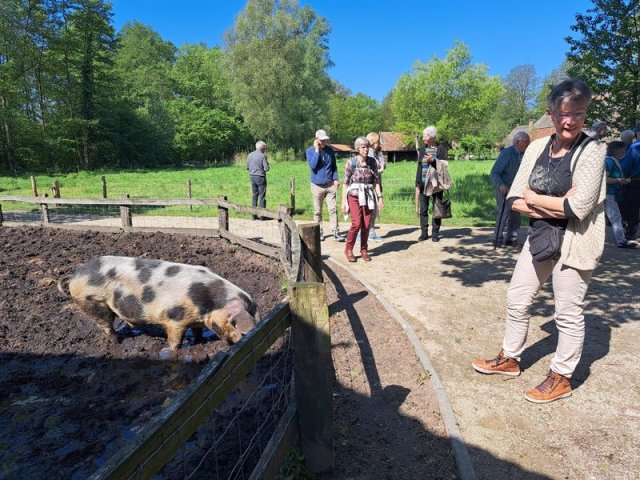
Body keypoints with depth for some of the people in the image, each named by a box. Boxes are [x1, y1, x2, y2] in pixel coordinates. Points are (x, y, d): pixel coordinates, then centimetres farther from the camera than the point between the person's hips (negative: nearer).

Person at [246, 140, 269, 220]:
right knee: (262, 196, 0)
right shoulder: (263, 156, -12)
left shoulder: (250, 155, 5)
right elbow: (266, 168, -14)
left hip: (252, 177, 5)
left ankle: (254, 215, 13)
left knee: (254, 196, 11)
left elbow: (247, 167, 9)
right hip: (260, 177, -5)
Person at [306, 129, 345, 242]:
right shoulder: (310, 150, -3)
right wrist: (317, 150, -17)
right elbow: (312, 166, -17)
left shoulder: (330, 150, 6)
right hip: (317, 185, -2)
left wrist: (336, 179, 2)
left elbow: (334, 166, 14)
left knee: (333, 209, -3)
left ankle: (336, 233, 0)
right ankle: (319, 232, 19)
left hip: (330, 185, 2)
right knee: (317, 211, 7)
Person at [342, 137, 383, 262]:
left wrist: (380, 197, 5)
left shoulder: (372, 161, 3)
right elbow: (346, 182, -3)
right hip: (354, 195, -3)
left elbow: (376, 180, 9)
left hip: (369, 196, 3)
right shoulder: (351, 162, -6)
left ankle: (364, 250, 18)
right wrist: (344, 201, -4)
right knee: (357, 223, -14)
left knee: (367, 225, 1)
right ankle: (348, 249, 5)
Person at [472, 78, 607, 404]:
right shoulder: (536, 148, 2)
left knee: (568, 313, 7)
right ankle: (509, 360, 34)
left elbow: (578, 207, -22)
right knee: (516, 300, 14)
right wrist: (555, 205, -15)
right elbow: (515, 200, -1)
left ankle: (561, 378, 27)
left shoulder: (592, 150, -12)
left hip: (574, 242, -6)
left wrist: (533, 198, -12)